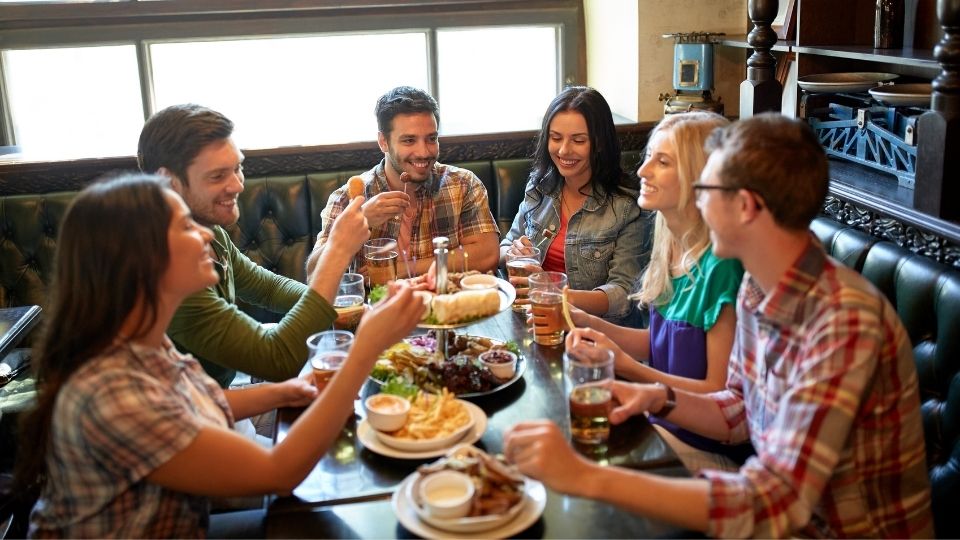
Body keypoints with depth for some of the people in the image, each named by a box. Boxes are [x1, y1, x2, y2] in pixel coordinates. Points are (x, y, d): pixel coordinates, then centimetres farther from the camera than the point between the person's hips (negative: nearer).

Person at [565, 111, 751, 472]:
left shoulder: (721, 267, -23)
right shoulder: (672, 250, 1)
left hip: (707, 450, -7)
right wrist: (589, 323, -2)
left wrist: (626, 367, -25)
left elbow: (720, 393, -18)